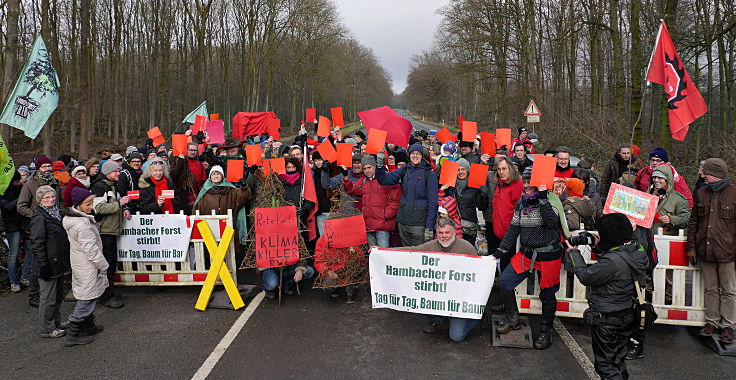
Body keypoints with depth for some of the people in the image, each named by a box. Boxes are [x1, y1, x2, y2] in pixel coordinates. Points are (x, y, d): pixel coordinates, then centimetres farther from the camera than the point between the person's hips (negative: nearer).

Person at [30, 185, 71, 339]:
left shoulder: (57, 213, 12)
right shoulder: (39, 217, -15)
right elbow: (36, 244, -19)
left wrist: (65, 261, 21)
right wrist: (43, 265, -22)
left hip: (59, 263, 9)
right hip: (49, 264, -9)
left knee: (58, 295, 18)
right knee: (48, 297, 1)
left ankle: (56, 322, 32)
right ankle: (47, 329, 12)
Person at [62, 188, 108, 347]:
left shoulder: (73, 217, 7)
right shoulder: (82, 224, -25)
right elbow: (91, 249, -22)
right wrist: (103, 266, -12)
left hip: (78, 263, 10)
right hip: (87, 268, -10)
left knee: (87, 297, 21)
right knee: (87, 296, -1)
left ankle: (88, 324, 35)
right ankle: (74, 333, 7)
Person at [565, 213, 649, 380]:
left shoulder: (612, 261, -31)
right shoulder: (638, 252, -4)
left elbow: (585, 276, -18)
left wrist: (573, 253, -7)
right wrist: (601, 248, 11)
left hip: (606, 321, -8)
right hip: (628, 316, 8)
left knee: (605, 364, 8)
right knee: (619, 361, 24)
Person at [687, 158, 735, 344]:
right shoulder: (701, 193, 7)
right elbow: (693, 222, 12)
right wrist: (691, 247, 8)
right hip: (705, 251, 4)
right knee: (710, 289, 13)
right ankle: (712, 321, 24)